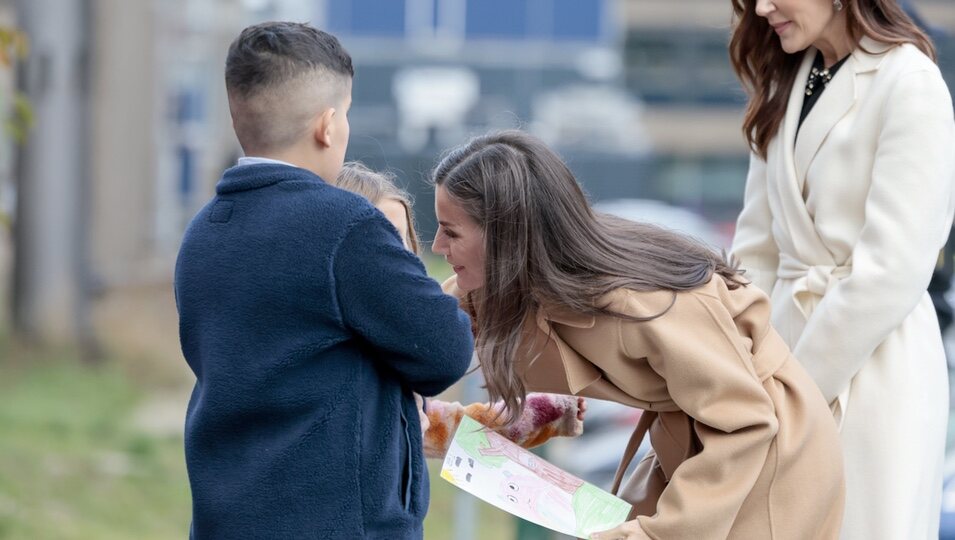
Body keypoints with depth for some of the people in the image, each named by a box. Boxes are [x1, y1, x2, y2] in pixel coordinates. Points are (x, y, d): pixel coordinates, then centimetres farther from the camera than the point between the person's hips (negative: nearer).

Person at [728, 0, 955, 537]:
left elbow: (892, 272, -17)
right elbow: (758, 246, 11)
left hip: (870, 366, -7)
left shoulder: (908, 84, -13)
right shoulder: (787, 83, 11)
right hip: (790, 340, 7)